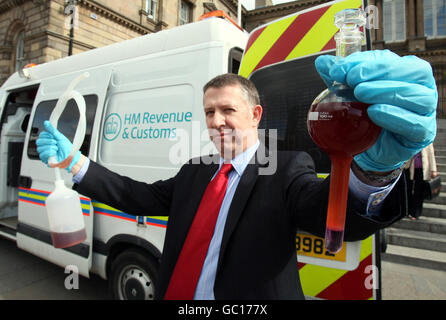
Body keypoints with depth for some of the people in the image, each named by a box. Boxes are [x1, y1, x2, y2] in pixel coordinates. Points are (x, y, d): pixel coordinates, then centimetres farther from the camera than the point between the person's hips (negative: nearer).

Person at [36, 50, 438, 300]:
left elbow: (335, 212, -29)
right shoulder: (194, 171, 7)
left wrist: (374, 167, -52)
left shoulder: (287, 169, -12)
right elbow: (141, 196, 5)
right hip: (175, 294, 6)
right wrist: (73, 161, 0)